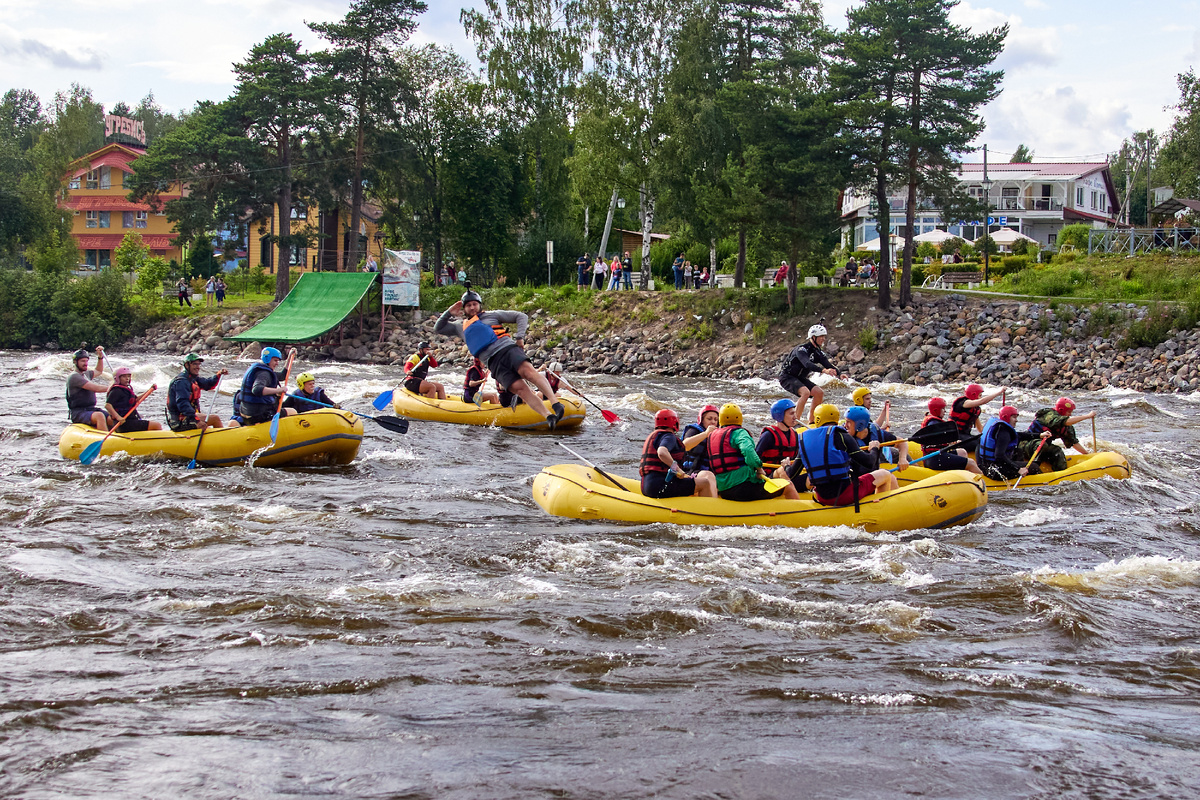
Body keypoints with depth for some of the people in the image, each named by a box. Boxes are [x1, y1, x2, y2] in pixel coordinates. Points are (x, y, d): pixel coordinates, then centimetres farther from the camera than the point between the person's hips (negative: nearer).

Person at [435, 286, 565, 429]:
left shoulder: (492, 315, 19)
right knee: (518, 388, -20)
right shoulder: (462, 327, 28)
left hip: (507, 348, -2)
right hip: (493, 362, 2)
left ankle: (555, 402, -43)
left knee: (527, 370, -31)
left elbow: (521, 316, 17)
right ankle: (548, 417, -32)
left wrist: (520, 337, 2)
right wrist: (449, 313, 18)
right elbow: (439, 328, 33)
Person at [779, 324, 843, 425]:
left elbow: (829, 366, -4)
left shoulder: (819, 353, 3)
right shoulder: (802, 349, -23)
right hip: (787, 377, -8)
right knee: (806, 392, -30)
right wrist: (824, 370, -53)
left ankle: (811, 422, 1)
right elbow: (807, 364, -40)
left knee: (819, 393, -9)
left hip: (800, 378, 8)